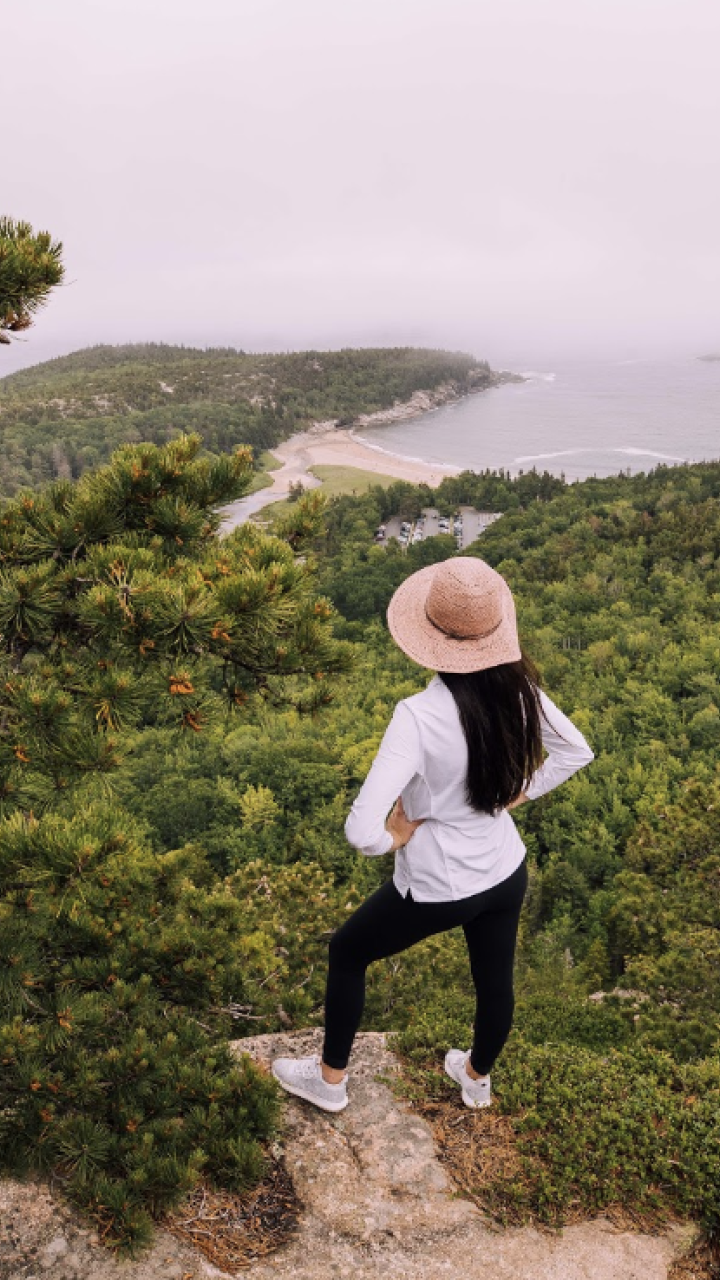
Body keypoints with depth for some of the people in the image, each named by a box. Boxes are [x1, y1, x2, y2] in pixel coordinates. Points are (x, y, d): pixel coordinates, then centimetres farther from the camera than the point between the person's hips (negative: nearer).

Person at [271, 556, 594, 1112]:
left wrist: (396, 837, -16)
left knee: (346, 952, 23)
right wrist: (515, 796, 4)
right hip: (507, 873, 5)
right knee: (495, 979, 29)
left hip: (436, 888, -5)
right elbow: (576, 752, 4)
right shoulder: (519, 690, -16)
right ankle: (477, 1078, 59)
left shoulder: (419, 716, -33)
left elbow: (362, 830, -37)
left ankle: (330, 1079, 43)